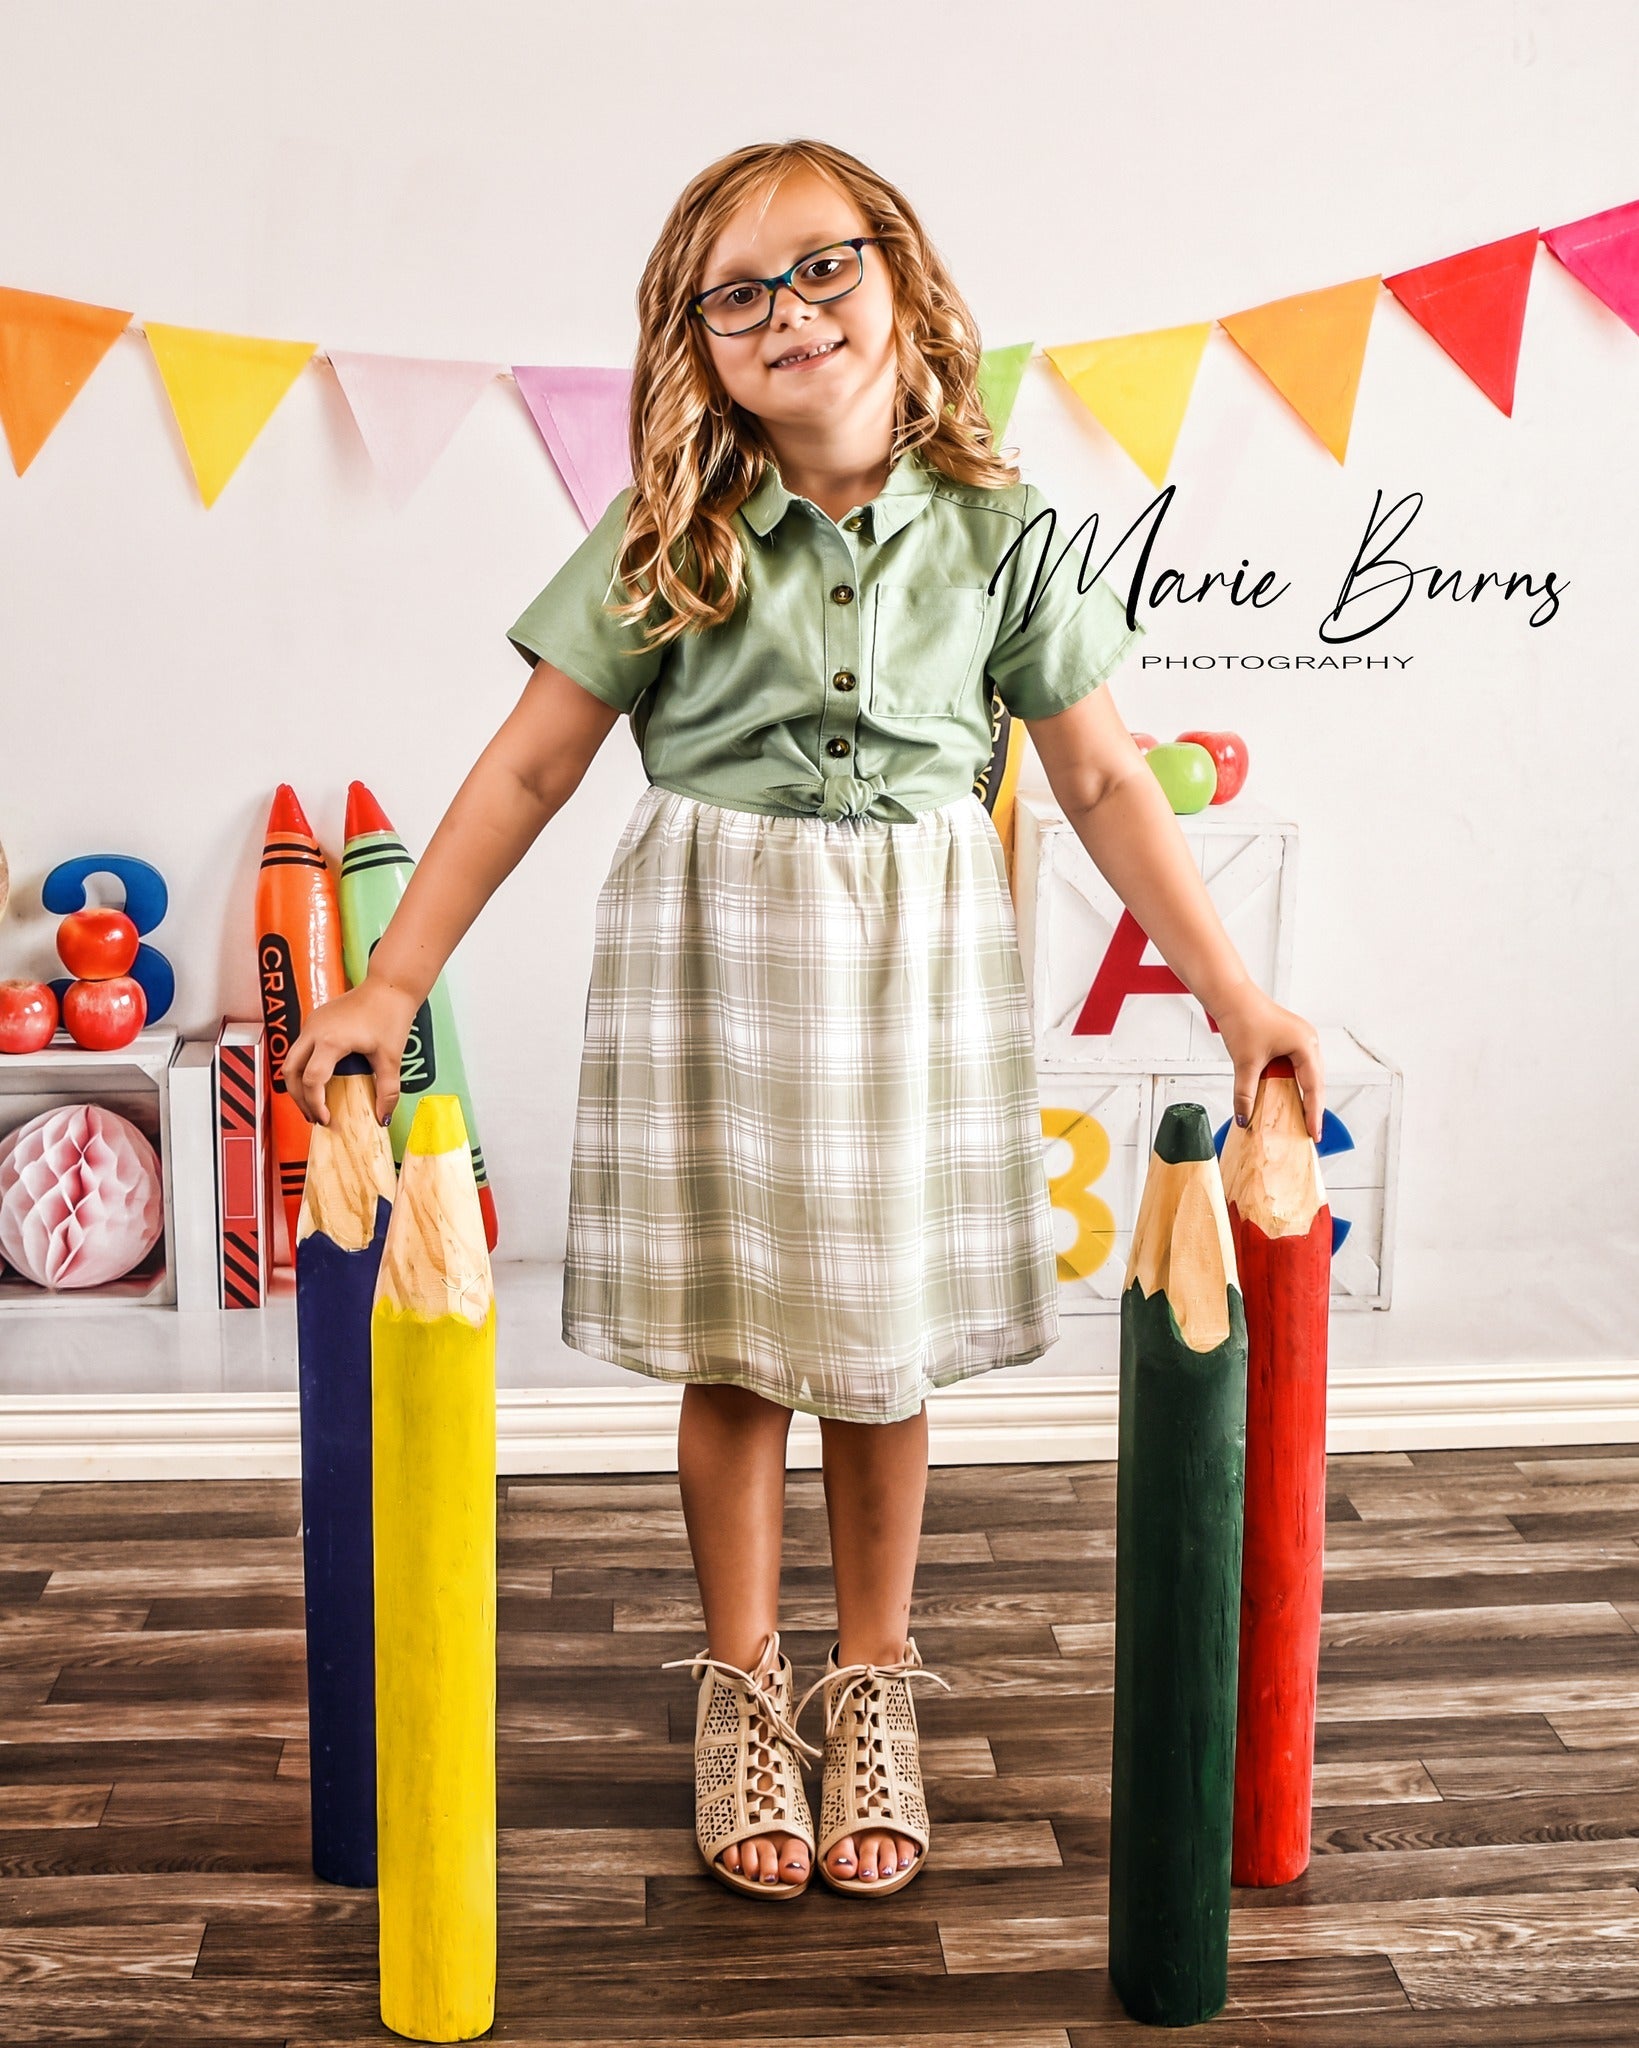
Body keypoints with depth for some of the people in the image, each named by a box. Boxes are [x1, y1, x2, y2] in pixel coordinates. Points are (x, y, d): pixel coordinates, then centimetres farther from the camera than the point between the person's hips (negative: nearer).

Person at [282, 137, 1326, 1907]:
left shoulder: (995, 533, -2)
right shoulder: (669, 540, -5)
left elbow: (1102, 779, 2)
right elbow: (532, 768, -3)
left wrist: (1230, 989, -2)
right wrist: (392, 981, -6)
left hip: (918, 955, 1)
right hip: (716, 948, -1)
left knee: (885, 1331, 10)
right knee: (731, 1339, 7)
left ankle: (873, 1683, 30)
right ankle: (741, 1684, 28)